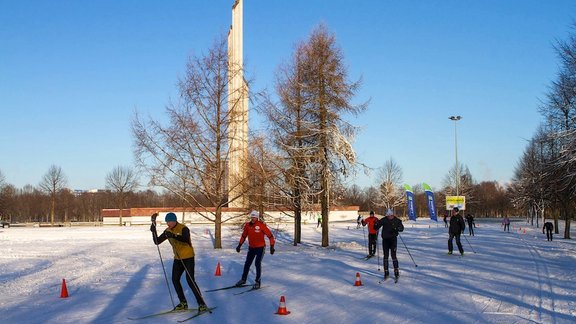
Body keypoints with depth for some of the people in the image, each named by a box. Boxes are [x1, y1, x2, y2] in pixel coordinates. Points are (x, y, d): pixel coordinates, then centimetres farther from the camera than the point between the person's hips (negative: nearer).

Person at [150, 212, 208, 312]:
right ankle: (183, 303, 19)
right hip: (177, 259, 7)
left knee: (190, 280, -13)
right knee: (175, 280, 6)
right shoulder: (168, 231, 3)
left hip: (188, 258, -7)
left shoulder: (183, 228, -18)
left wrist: (174, 236, -51)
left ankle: (201, 303, -6)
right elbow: (157, 242, 3)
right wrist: (153, 231, -12)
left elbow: (186, 239, -38)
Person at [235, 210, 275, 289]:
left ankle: (257, 282, 2)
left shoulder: (261, 225, -16)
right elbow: (243, 236, 12)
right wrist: (239, 245, 11)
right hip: (251, 248, 5)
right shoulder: (247, 225, -3)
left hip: (260, 248, -5)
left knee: (258, 264, -9)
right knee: (247, 264, 12)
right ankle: (243, 279, 28)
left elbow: (270, 235, -13)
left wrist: (272, 246, -16)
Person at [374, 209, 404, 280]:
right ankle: (386, 272, 13)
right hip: (385, 239, 2)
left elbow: (402, 228, -4)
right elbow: (376, 227, -4)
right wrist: (376, 224, -27)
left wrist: (396, 228, -25)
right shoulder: (384, 220, -3)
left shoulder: (397, 220, -3)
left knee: (393, 255, -8)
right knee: (385, 256, 5)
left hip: (393, 239, -1)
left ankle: (396, 271, 3)